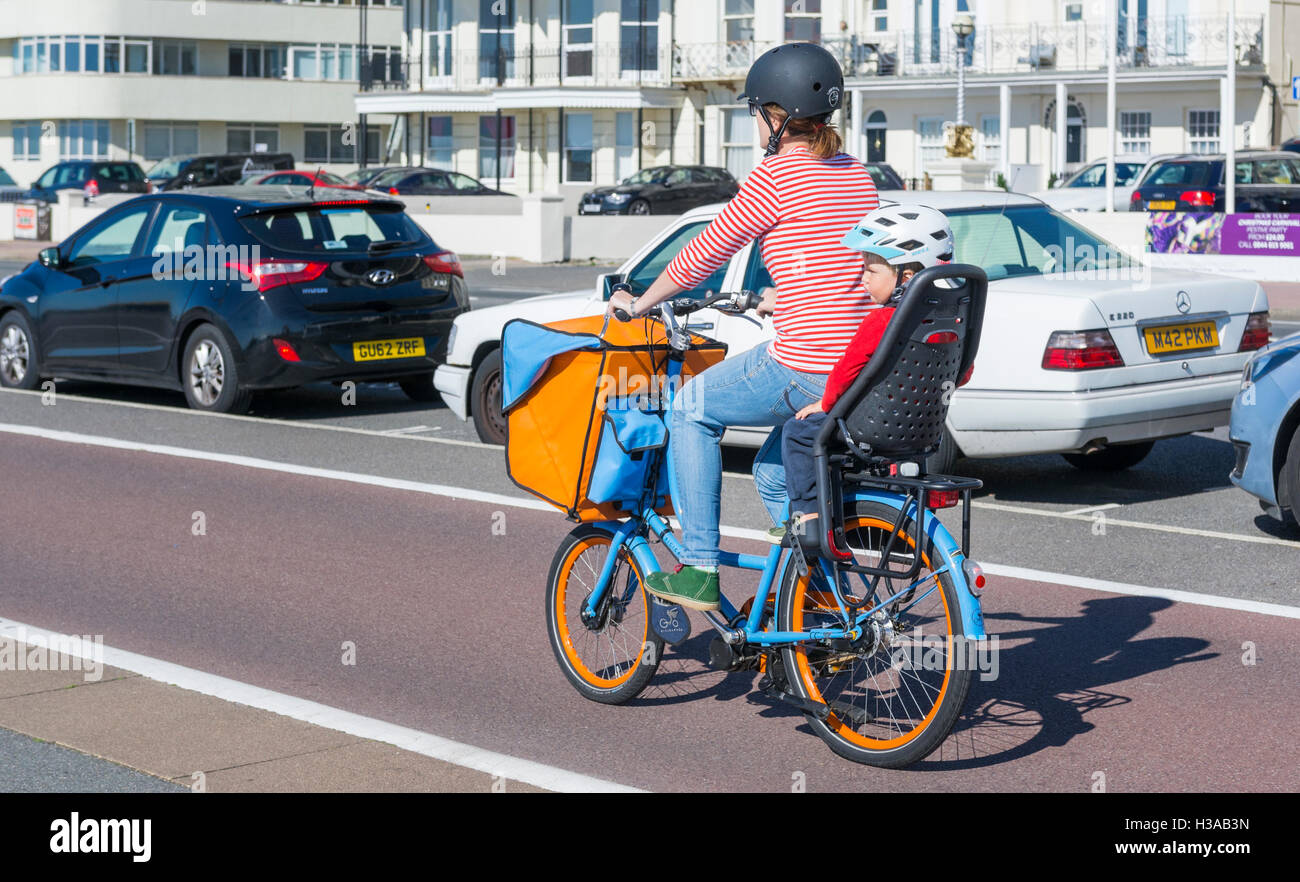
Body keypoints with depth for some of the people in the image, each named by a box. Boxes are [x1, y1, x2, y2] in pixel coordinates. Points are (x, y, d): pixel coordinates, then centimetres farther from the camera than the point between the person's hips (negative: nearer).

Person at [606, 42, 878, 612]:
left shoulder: (777, 174, -8)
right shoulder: (856, 173, 15)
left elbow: (706, 252, -2)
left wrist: (638, 304, 12)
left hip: (806, 370, -8)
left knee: (691, 409, 13)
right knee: (775, 473, 27)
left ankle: (698, 570, 10)